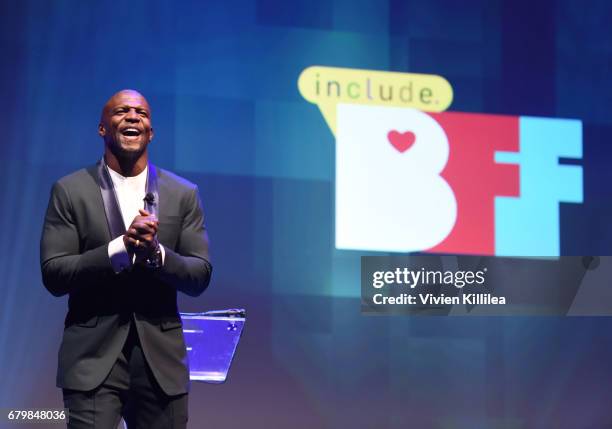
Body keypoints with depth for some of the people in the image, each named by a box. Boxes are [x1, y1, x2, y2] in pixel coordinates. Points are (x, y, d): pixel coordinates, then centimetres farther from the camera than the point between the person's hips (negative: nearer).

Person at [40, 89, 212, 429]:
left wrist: (156, 252, -17)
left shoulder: (183, 194, 7)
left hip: (162, 360, 3)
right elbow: (53, 276, -6)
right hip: (93, 359, -2)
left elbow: (200, 277, 3)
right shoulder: (70, 191, 1)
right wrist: (120, 247, -18)